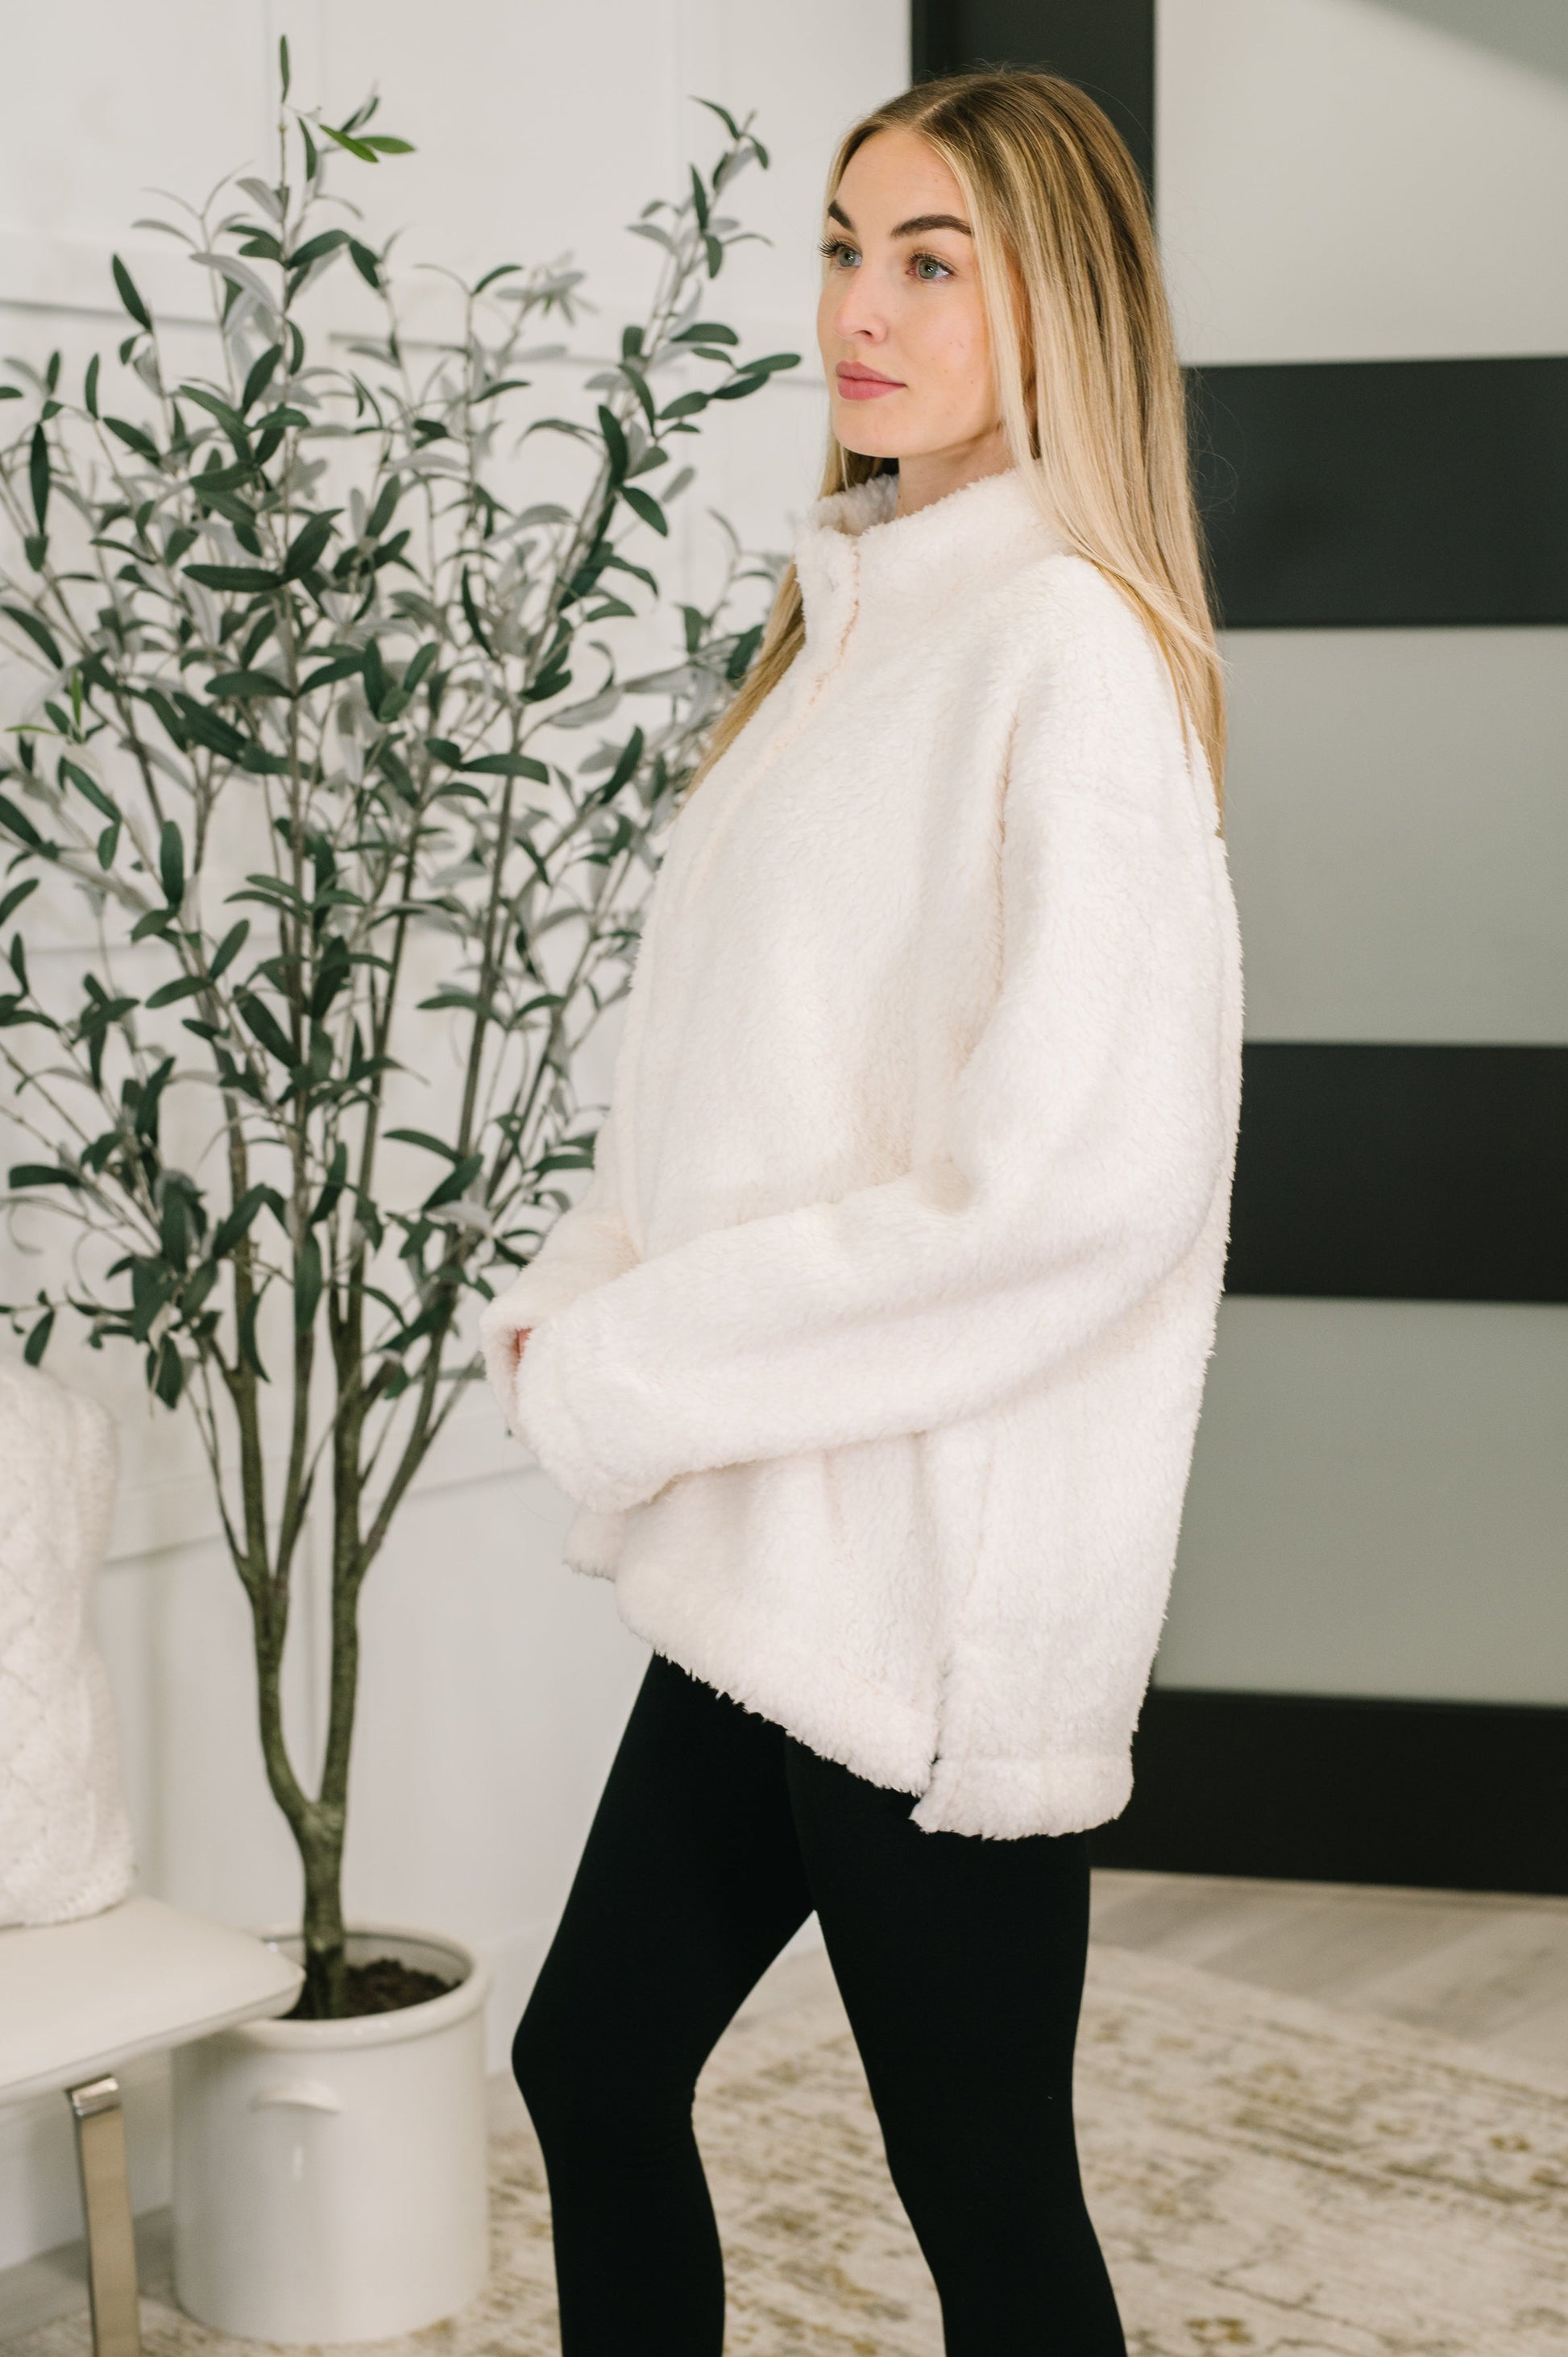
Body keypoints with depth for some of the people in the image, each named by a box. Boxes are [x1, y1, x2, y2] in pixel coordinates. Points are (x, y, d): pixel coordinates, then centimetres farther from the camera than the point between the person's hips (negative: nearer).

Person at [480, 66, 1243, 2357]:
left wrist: (633, 1357, -15)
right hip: (780, 1551, 9)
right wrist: (582, 1297, 1)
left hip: (946, 1569, -8)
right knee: (594, 2069, 18)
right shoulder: (859, 623, 13)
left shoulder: (1072, 649, -14)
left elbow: (1075, 1174, -23)